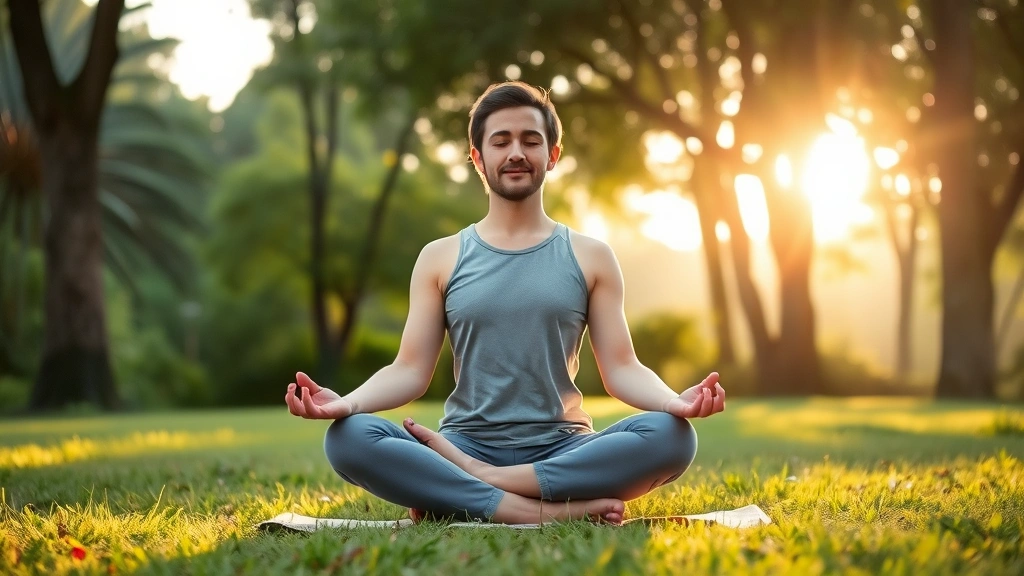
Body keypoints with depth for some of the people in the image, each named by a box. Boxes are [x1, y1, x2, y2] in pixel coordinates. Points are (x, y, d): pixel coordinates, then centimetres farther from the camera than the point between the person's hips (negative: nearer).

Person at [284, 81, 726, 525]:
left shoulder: (590, 257, 11)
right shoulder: (440, 259, 11)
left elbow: (621, 369, 4)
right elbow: (409, 371, 4)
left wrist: (674, 401, -18)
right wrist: (346, 403, -17)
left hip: (564, 452, 0)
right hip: (466, 443, 0)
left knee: (672, 437, -30)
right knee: (347, 439, -28)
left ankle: (465, 482, -26)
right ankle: (546, 511, -33)